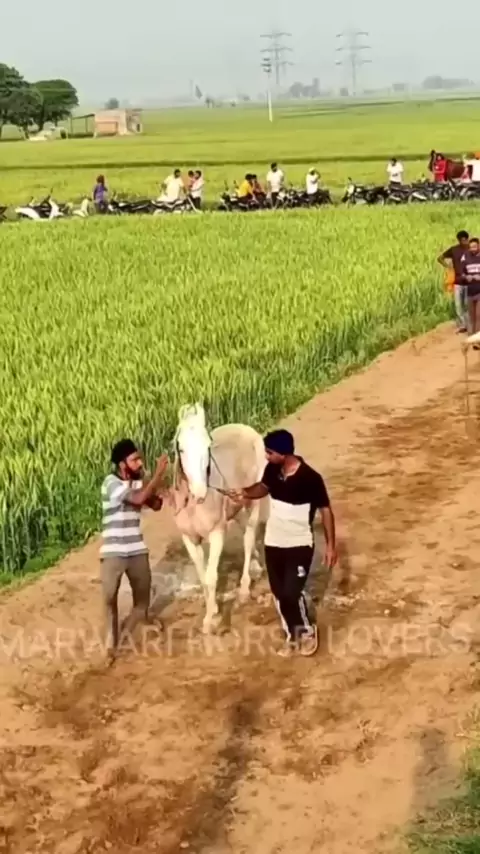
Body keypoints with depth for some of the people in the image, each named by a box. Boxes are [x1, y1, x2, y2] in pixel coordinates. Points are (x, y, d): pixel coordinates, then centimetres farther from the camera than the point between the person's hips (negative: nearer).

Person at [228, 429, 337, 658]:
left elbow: (325, 510, -12)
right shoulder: (272, 470, -5)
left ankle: (307, 632, 16)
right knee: (279, 594, 12)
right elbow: (263, 487, 17)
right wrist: (246, 494, -4)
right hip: (273, 543, 6)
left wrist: (330, 545, -13)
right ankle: (292, 636, 31)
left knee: (291, 593, -11)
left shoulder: (310, 478, -22)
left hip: (299, 545, -6)